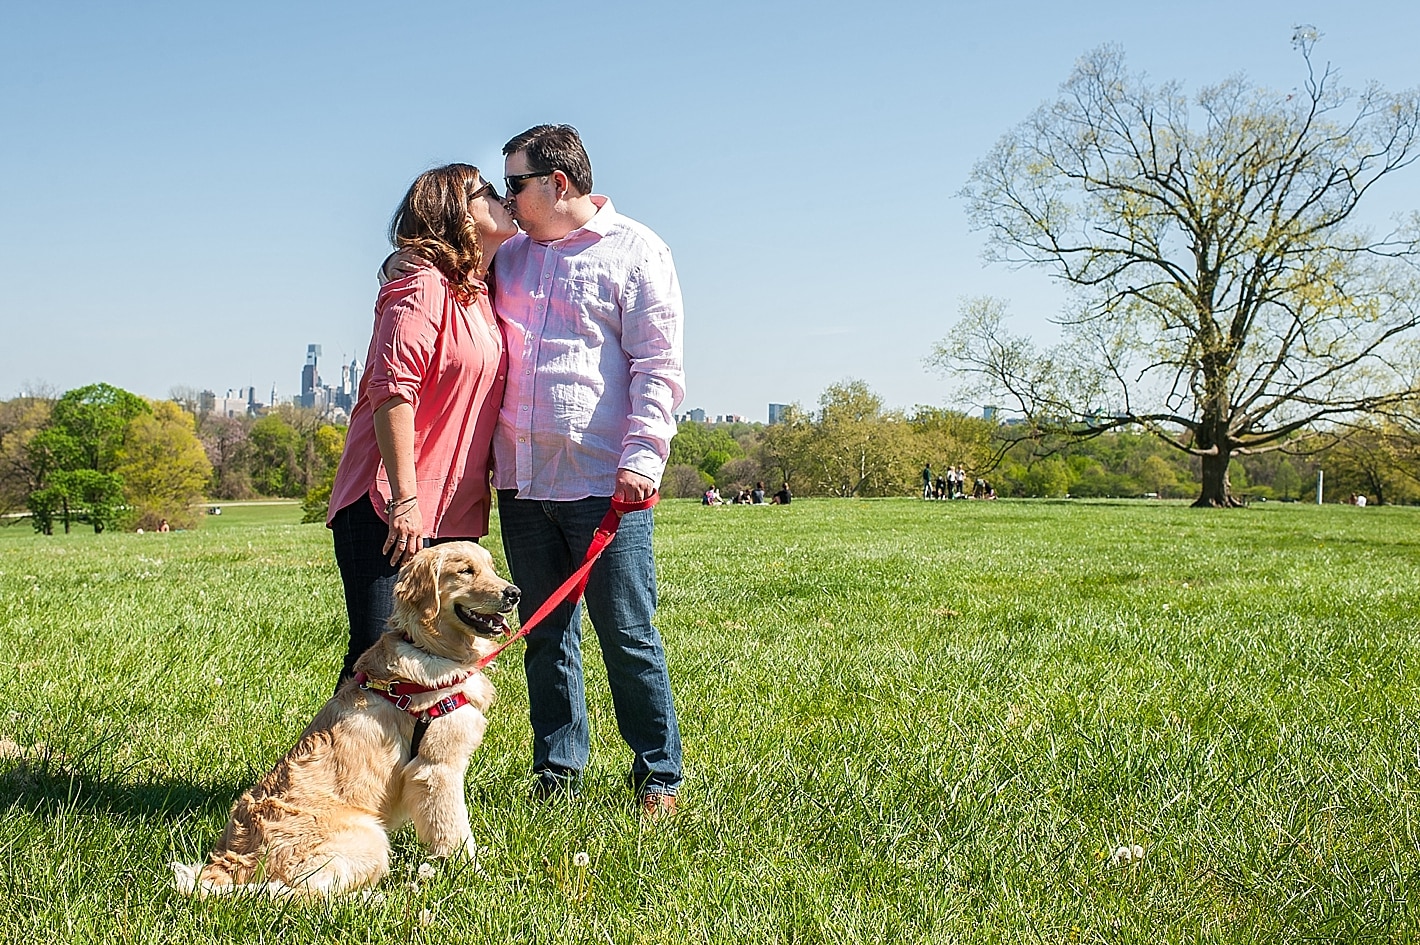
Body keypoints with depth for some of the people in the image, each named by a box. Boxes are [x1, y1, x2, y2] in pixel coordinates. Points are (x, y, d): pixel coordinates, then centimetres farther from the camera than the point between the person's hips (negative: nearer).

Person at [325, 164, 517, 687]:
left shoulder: (482, 296, 16)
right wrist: (404, 500, -21)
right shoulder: (423, 285, -10)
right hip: (390, 509, -8)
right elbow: (391, 391, -18)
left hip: (455, 513, 8)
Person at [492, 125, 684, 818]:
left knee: (628, 636, -1)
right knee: (545, 636, 10)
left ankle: (658, 777, 11)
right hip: (521, 482, 6)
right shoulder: (510, 255, 17)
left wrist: (642, 456, -15)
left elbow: (659, 367, -6)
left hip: (604, 484, -5)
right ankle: (557, 771, 20)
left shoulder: (635, 251, 1)